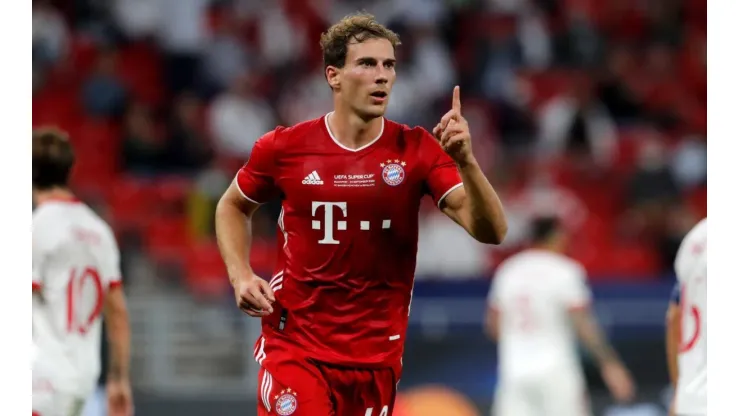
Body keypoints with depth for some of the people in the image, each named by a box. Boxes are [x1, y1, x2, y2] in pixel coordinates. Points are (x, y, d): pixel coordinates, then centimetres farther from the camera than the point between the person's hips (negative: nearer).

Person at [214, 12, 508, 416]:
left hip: (377, 353, 2)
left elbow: (491, 232, -13)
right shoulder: (285, 147, -4)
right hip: (295, 345, -2)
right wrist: (241, 275, -1)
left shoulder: (417, 151, -4)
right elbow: (232, 207, 15)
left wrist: (466, 163, -28)